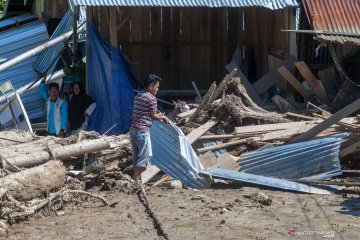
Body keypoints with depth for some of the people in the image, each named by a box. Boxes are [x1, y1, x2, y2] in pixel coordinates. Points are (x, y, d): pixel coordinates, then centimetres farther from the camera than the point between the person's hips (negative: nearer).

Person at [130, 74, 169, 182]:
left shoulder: (138, 96, 15)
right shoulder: (151, 98, -10)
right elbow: (153, 116, -4)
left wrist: (158, 115, 28)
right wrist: (163, 118, 15)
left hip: (133, 129, 9)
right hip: (142, 131, -9)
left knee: (136, 156, 13)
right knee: (146, 156, -5)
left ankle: (135, 179, 16)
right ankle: (135, 180, -9)